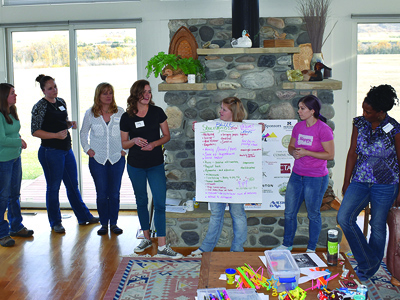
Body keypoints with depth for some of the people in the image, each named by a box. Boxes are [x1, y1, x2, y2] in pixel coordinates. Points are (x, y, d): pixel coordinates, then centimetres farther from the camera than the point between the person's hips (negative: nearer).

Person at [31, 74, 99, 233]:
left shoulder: (61, 102, 11)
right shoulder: (40, 106, -10)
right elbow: (35, 131, -12)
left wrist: (70, 124, 2)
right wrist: (56, 135, -21)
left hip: (67, 149, 7)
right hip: (50, 151, -7)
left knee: (73, 185, 15)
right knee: (53, 187, 4)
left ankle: (84, 216, 26)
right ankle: (55, 222, 18)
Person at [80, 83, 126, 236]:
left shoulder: (120, 112, 0)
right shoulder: (90, 113, 1)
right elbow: (83, 133, 14)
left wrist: (125, 149, 0)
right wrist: (87, 149, 4)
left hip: (117, 159, 0)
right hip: (97, 160, 0)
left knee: (114, 193, 5)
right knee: (101, 193, 3)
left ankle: (114, 223, 18)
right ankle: (104, 224, 16)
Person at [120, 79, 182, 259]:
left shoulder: (157, 112, -3)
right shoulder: (127, 117, -3)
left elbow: (167, 136, 3)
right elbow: (124, 143, 4)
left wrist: (154, 144, -15)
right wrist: (134, 141, -17)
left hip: (156, 165, -1)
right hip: (135, 166, 1)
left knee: (160, 204, -8)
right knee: (141, 202, 13)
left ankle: (162, 247, -4)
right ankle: (146, 238, 30)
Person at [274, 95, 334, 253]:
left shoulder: (323, 129, -14)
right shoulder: (298, 127, 4)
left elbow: (330, 154, -15)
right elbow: (291, 146, 15)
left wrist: (306, 152, -20)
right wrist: (294, 152, -9)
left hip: (316, 178, -6)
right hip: (296, 175, 6)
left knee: (313, 214, 9)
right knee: (289, 212, 12)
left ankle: (311, 249, 26)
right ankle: (287, 244, 30)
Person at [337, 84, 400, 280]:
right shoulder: (359, 123, 2)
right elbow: (352, 154, 7)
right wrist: (346, 182, 8)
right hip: (360, 181, 4)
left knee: (377, 226, 5)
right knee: (344, 218, -12)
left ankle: (370, 269, 27)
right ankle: (366, 260, 6)